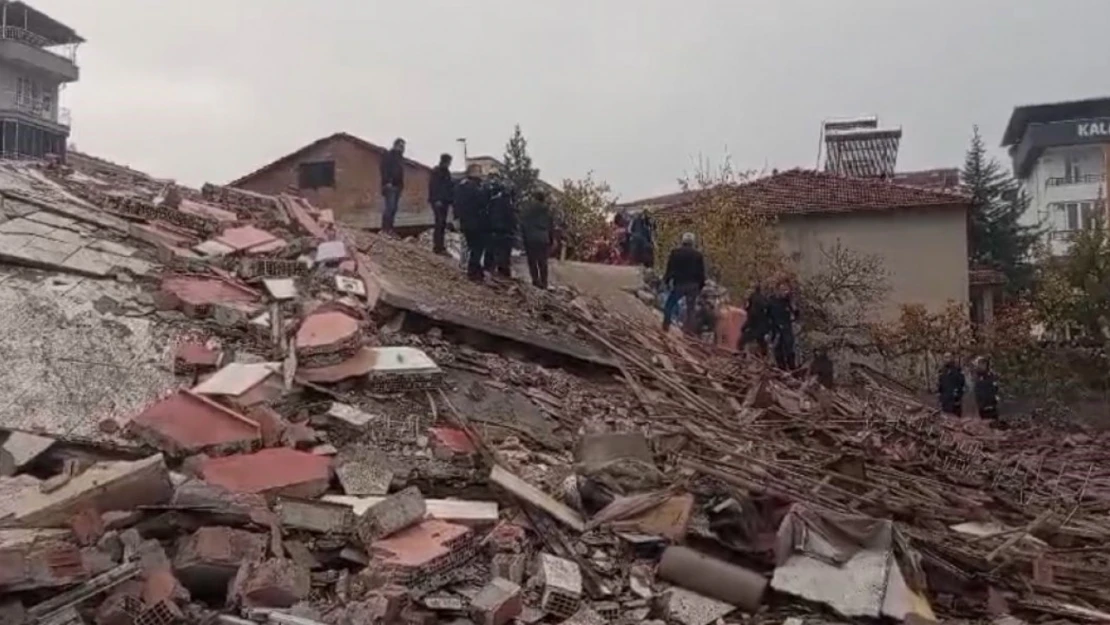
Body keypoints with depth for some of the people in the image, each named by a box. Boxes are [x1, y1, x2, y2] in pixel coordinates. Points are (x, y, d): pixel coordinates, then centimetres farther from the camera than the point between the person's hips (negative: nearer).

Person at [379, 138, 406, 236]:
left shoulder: (400, 157, 21)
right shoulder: (388, 156, -5)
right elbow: (384, 169, -14)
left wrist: (401, 184, 15)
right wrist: (387, 182, -23)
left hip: (397, 186, 9)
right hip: (390, 186, -9)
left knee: (394, 208, 6)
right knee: (390, 207, -14)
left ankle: (389, 229, 7)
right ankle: (385, 229, -15)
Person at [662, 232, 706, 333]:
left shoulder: (675, 252, -1)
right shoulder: (698, 254, 5)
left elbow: (670, 268, -3)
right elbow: (701, 272, 7)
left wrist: (666, 280, 4)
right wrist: (701, 285, 12)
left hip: (679, 283, -2)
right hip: (693, 285, 2)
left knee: (669, 305, 11)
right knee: (691, 308, 6)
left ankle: (666, 326, 7)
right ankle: (689, 328, 0)